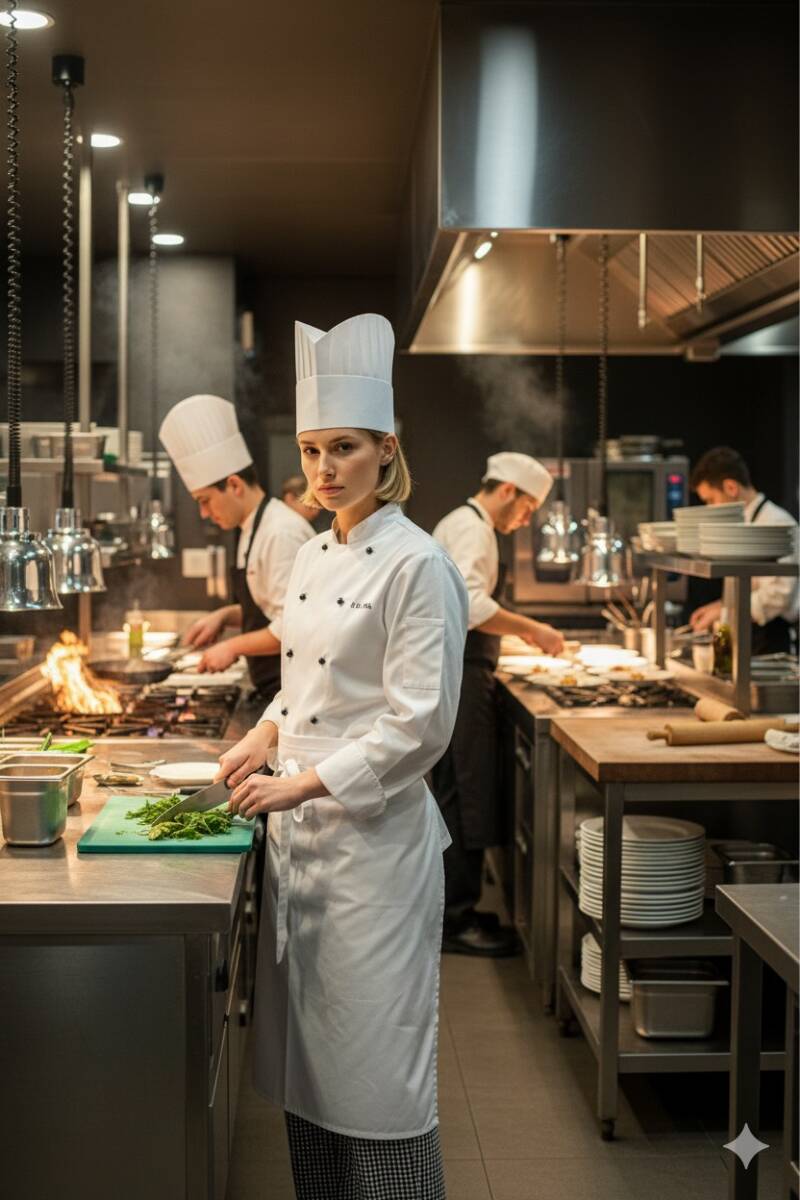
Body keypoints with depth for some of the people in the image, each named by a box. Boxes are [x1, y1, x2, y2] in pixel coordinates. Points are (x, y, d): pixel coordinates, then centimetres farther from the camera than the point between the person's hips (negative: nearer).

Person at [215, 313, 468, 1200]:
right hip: (299, 824, 8)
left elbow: (419, 724, -17)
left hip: (374, 829, -8)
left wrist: (301, 785, -19)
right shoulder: (312, 558, 11)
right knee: (299, 1034, 15)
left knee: (375, 1051, -1)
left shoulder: (417, 566, -13)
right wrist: (262, 741, 3)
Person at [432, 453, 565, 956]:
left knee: (457, 796, 15)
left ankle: (454, 908, 23)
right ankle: (456, 921, -1)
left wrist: (518, 631, 21)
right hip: (460, 676, -11)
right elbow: (471, 604, -28)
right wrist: (532, 629, -21)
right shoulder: (472, 529, -13)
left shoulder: (460, 524, 20)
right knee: (467, 797, -7)